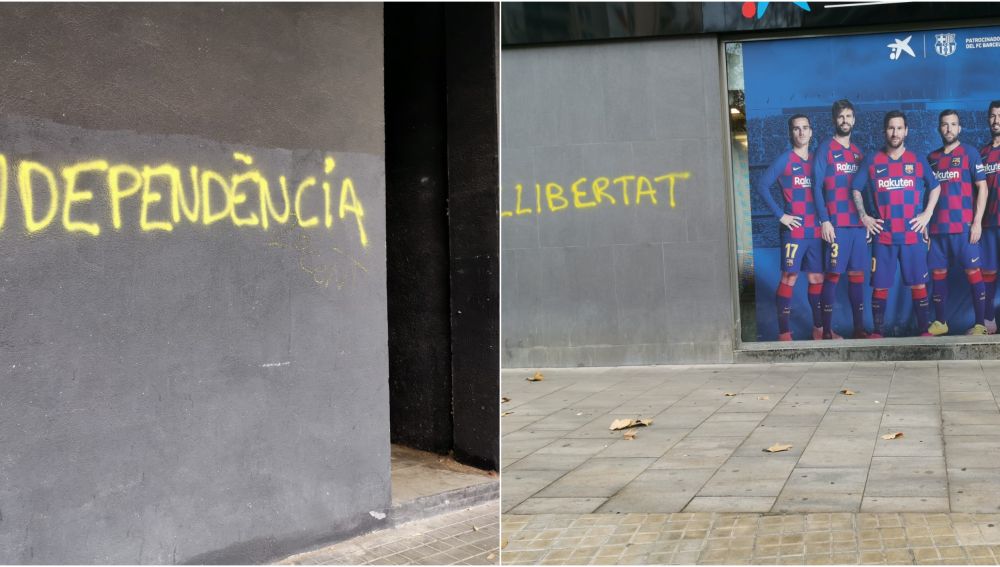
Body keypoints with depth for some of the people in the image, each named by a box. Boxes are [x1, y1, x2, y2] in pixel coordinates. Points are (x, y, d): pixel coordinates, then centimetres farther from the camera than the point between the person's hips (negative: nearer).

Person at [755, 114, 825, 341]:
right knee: (789, 278, -5)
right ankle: (784, 332, -2)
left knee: (817, 278, 10)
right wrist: (780, 215, -11)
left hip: (816, 230, 5)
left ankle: (819, 328, 20)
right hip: (794, 230, -5)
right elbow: (762, 185, -9)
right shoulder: (785, 159, -3)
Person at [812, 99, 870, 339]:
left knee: (857, 274, 6)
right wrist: (824, 220, -14)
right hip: (835, 224, -5)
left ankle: (859, 327, 11)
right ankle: (827, 329, -4)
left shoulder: (858, 152, 17)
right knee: (833, 275, -7)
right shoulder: (825, 149, 0)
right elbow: (817, 187, -6)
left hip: (859, 223, 5)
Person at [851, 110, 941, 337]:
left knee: (918, 284, 0)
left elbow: (935, 187, 17)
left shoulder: (917, 160, 6)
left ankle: (924, 330, 7)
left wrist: (927, 214, 4)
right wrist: (864, 216, 1)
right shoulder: (872, 161, 5)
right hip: (883, 235, 0)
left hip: (913, 234, 0)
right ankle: (877, 331, 10)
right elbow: (856, 189, 12)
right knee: (880, 285, 1)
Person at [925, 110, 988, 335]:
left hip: (964, 225, -4)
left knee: (973, 272, -4)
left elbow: (982, 187, -2)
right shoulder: (932, 157, 13)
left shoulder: (969, 153, 1)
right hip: (937, 226, 4)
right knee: (938, 274, 7)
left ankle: (980, 324, -2)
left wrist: (977, 222, -10)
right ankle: (940, 322, 16)